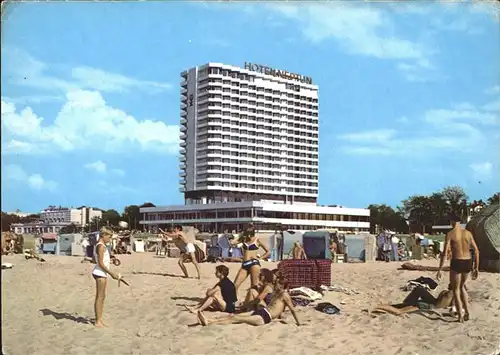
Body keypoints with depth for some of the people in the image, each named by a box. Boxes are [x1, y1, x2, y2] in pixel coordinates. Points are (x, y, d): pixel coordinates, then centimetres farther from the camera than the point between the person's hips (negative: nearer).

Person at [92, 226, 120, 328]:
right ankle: (98, 321, 3)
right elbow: (100, 264, -21)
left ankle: (99, 319, 23)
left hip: (102, 274, 10)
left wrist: (108, 261, 20)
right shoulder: (101, 246, -17)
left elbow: (95, 259, 20)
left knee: (102, 297, 15)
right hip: (100, 274, -10)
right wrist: (111, 273, -18)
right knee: (99, 297, -3)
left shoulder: (98, 245, 12)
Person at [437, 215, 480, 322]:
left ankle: (460, 317, 8)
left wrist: (439, 270, -11)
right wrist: (476, 268, 14)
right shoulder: (468, 233, 7)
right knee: (461, 286, 27)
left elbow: (445, 253, -14)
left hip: (456, 263, -5)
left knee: (456, 290, 10)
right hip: (468, 262, 5)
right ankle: (467, 312, 20)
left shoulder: (450, 234, -7)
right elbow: (476, 251, 6)